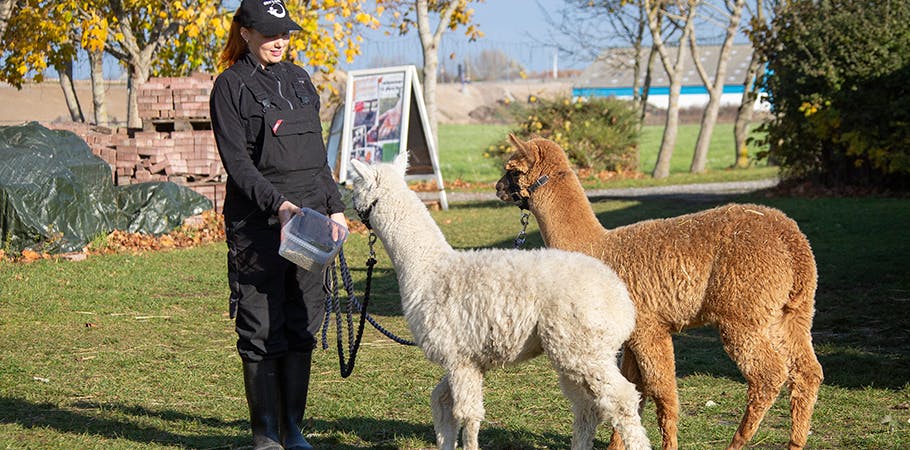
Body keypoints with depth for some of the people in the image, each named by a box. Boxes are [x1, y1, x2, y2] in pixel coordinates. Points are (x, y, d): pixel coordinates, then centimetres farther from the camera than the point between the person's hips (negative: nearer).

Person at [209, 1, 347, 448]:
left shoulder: (299, 80, 16)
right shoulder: (231, 87, -4)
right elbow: (237, 162, -12)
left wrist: (334, 206, 15)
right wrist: (278, 203, -23)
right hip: (258, 226, -6)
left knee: (302, 326, 7)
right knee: (262, 332, -2)